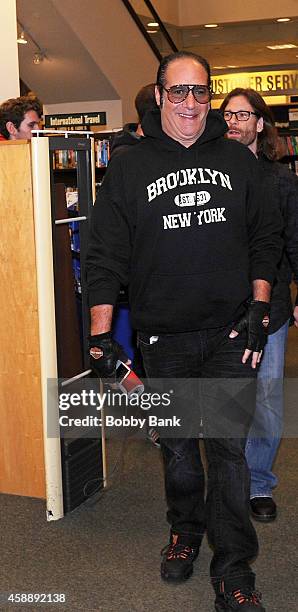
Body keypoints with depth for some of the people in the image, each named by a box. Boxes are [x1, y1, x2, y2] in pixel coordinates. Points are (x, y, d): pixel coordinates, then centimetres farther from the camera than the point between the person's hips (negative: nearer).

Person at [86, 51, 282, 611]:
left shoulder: (238, 161, 6)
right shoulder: (129, 170, 2)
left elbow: (265, 239, 10)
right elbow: (105, 257, -1)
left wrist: (258, 311, 1)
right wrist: (101, 338, -8)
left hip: (229, 334, 0)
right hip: (163, 339, 1)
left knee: (228, 447, -2)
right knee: (177, 445, 13)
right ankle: (185, 532, 37)